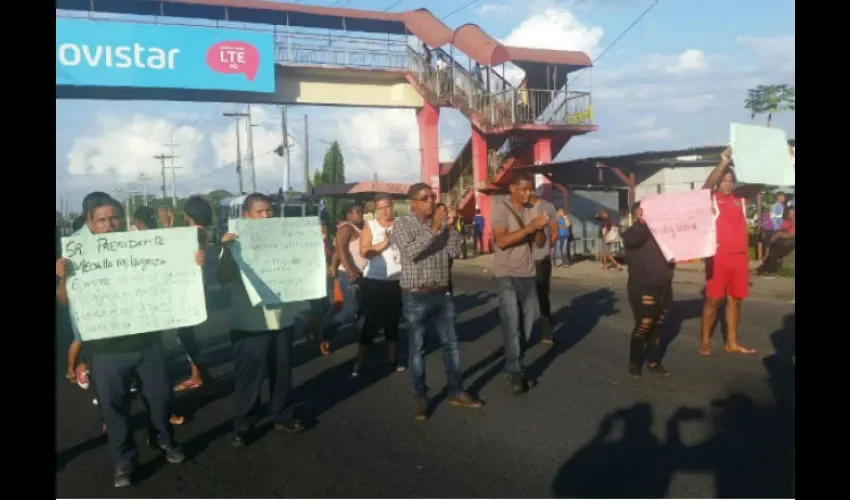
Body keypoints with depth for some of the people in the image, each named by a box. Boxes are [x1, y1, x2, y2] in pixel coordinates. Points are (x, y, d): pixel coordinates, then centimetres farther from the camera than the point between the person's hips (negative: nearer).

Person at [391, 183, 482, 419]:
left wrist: (451, 227, -12)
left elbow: (454, 250, 0)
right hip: (416, 296, -5)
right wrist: (434, 230, -23)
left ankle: (456, 392, 22)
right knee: (417, 347, 4)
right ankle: (420, 397, 15)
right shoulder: (402, 224, -6)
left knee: (451, 343, 11)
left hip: (442, 294, 5)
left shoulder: (441, 222, 7)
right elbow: (410, 252, -22)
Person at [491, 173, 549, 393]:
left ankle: (514, 365, 24)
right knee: (511, 322, -8)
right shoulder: (500, 209, -8)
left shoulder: (532, 210, 10)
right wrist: (529, 227, -25)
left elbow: (540, 243, 8)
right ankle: (515, 371, -3)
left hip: (529, 274, 6)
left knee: (528, 320, 10)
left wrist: (540, 229, -13)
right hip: (507, 275, -6)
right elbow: (501, 241, -20)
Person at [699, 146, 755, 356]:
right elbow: (708, 184, -18)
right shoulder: (711, 198, 0)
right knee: (713, 299, -2)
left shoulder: (740, 198, 11)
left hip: (740, 256, 5)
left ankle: (732, 343, 18)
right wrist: (724, 162, -26)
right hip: (718, 256, -5)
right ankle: (705, 341, 7)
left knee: (735, 299, 9)